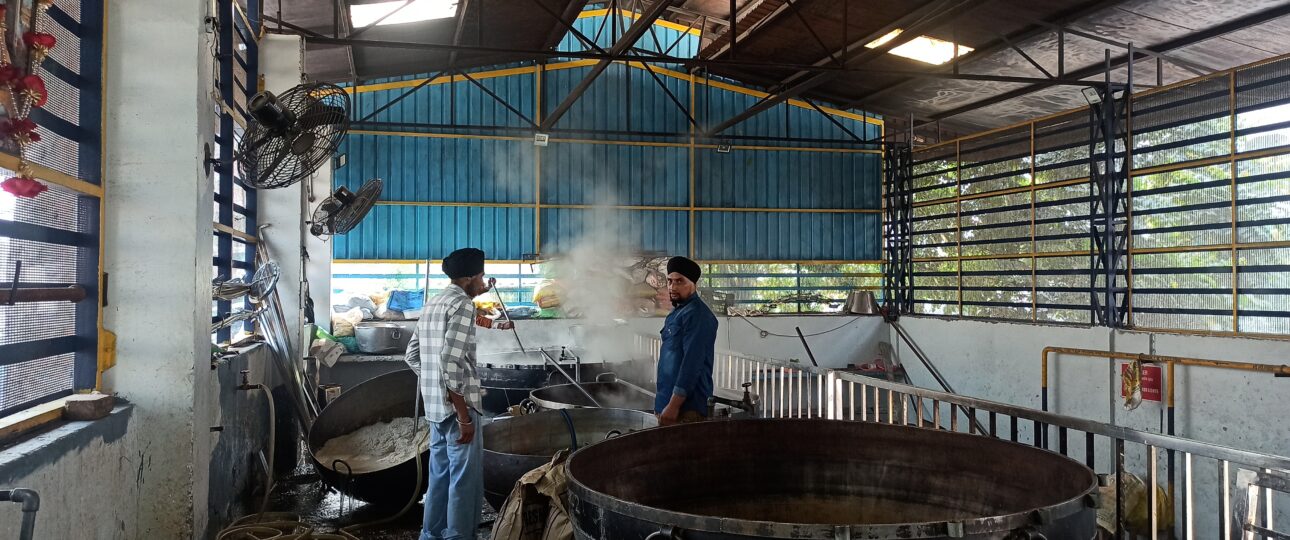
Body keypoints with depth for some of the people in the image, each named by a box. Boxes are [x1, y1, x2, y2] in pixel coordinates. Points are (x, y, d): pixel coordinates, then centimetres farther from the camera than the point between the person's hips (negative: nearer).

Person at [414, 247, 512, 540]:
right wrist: (464, 415, -21)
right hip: (457, 405, -9)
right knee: (465, 480, -1)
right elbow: (450, 360, -23)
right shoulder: (462, 305, -14)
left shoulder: (433, 304, 15)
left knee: (440, 474, 18)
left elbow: (413, 354, 20)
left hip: (435, 405, 9)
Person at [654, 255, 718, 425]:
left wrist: (673, 405, -24)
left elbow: (692, 364, -22)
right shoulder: (677, 312, 15)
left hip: (687, 406, -9)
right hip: (669, 401, 9)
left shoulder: (696, 314, -16)